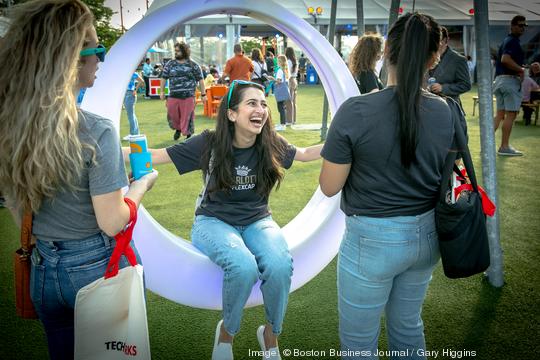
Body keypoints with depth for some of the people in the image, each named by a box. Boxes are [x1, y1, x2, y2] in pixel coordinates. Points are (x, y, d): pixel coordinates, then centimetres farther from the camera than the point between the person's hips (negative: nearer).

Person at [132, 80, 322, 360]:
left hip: (257, 221, 2)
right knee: (244, 266, -35)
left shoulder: (271, 145, -5)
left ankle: (271, 334, 0)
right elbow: (157, 156, -7)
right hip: (214, 221, -2)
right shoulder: (210, 143, -11)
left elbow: (305, 154, 14)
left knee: (280, 266, -31)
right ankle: (227, 332, -3)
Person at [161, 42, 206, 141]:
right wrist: (162, 91, 10)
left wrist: (203, 94, 2)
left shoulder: (193, 65, 2)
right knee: (172, 115, 8)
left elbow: (200, 80, 5)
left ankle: (188, 135, 15)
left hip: (188, 96, -3)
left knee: (187, 117, 0)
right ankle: (178, 129, 37)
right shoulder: (170, 64, 8)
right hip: (173, 96, 3)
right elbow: (164, 78, 14)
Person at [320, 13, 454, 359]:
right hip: (426, 235, 6)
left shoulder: (356, 111, -20)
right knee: (408, 325, 26)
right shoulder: (444, 110, -4)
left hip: (373, 239, -5)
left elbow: (329, 186, -12)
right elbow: (442, 173, 9)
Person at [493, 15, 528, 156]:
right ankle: (504, 147, -2)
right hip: (510, 79, -10)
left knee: (500, 114, 10)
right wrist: (521, 69, -17)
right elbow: (505, 59, -26)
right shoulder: (513, 41, -11)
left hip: (500, 79, 10)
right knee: (511, 114, -5)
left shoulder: (506, 40, 20)